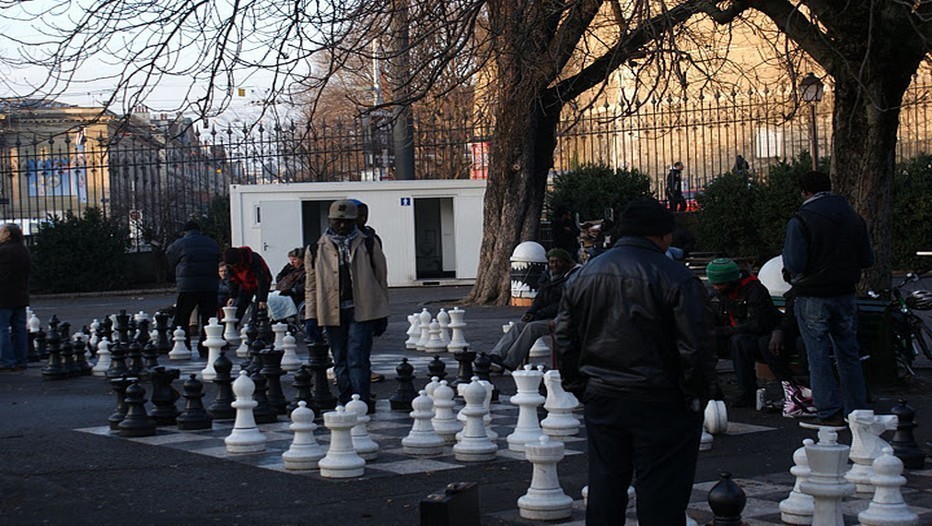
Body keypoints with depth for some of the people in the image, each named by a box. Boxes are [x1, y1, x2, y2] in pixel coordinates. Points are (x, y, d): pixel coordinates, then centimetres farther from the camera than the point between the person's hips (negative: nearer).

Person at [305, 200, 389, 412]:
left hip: (361, 310, -2)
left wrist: (381, 314, 5)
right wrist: (311, 317, 4)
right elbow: (311, 285, 10)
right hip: (332, 312, 2)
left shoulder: (368, 245, 5)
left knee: (358, 359, -9)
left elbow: (380, 279, 8)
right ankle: (347, 403, 15)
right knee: (341, 361, 8)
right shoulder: (316, 250, 7)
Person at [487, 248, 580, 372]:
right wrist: (531, 313, -2)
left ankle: (510, 363, -37)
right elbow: (539, 299, 20)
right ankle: (495, 356, -30)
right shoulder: (547, 276, 17)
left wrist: (538, 314, -16)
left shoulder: (571, 277, -9)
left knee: (532, 327, -30)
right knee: (518, 326, -15)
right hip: (544, 317, 8)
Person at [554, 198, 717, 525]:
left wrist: (580, 388, 17)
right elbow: (696, 347, -16)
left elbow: (564, 339, 12)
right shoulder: (676, 278, -13)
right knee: (660, 498, 0)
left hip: (601, 400, 6)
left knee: (604, 489, 14)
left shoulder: (583, 276, 8)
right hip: (661, 405, -5)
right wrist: (697, 397, -4)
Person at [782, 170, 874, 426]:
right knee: (849, 355, 14)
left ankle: (831, 413, 3)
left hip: (813, 298, -5)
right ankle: (858, 412, 18)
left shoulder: (801, 220, -13)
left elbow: (794, 264, -19)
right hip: (846, 296, 5)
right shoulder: (854, 218, 3)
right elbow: (867, 260, 7)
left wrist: (786, 253, 2)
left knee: (818, 357, 3)